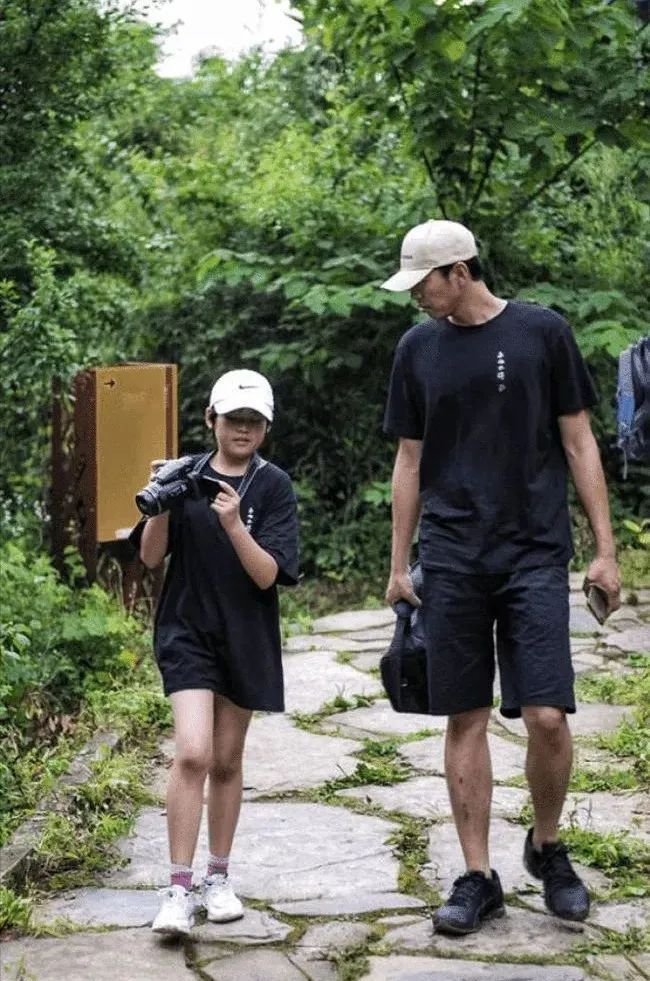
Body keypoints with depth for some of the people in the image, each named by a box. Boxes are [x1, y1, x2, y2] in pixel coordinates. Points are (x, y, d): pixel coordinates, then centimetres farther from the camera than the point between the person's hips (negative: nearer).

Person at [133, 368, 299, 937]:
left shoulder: (273, 486, -4)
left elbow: (270, 575, -11)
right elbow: (150, 556, -2)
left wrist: (234, 526, -26)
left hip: (246, 639, 1)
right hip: (188, 632, -1)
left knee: (227, 760, 11)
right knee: (192, 753, -15)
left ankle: (218, 879, 26)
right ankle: (179, 890, -10)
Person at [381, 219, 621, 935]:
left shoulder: (542, 332, 0)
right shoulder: (418, 348, 8)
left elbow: (578, 442, 2)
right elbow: (409, 460, 12)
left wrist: (605, 550, -1)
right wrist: (398, 565, 10)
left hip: (534, 553, -2)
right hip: (451, 559, 3)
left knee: (546, 716, -8)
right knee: (466, 719, 3)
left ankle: (546, 847, 18)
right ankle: (477, 877, 14)